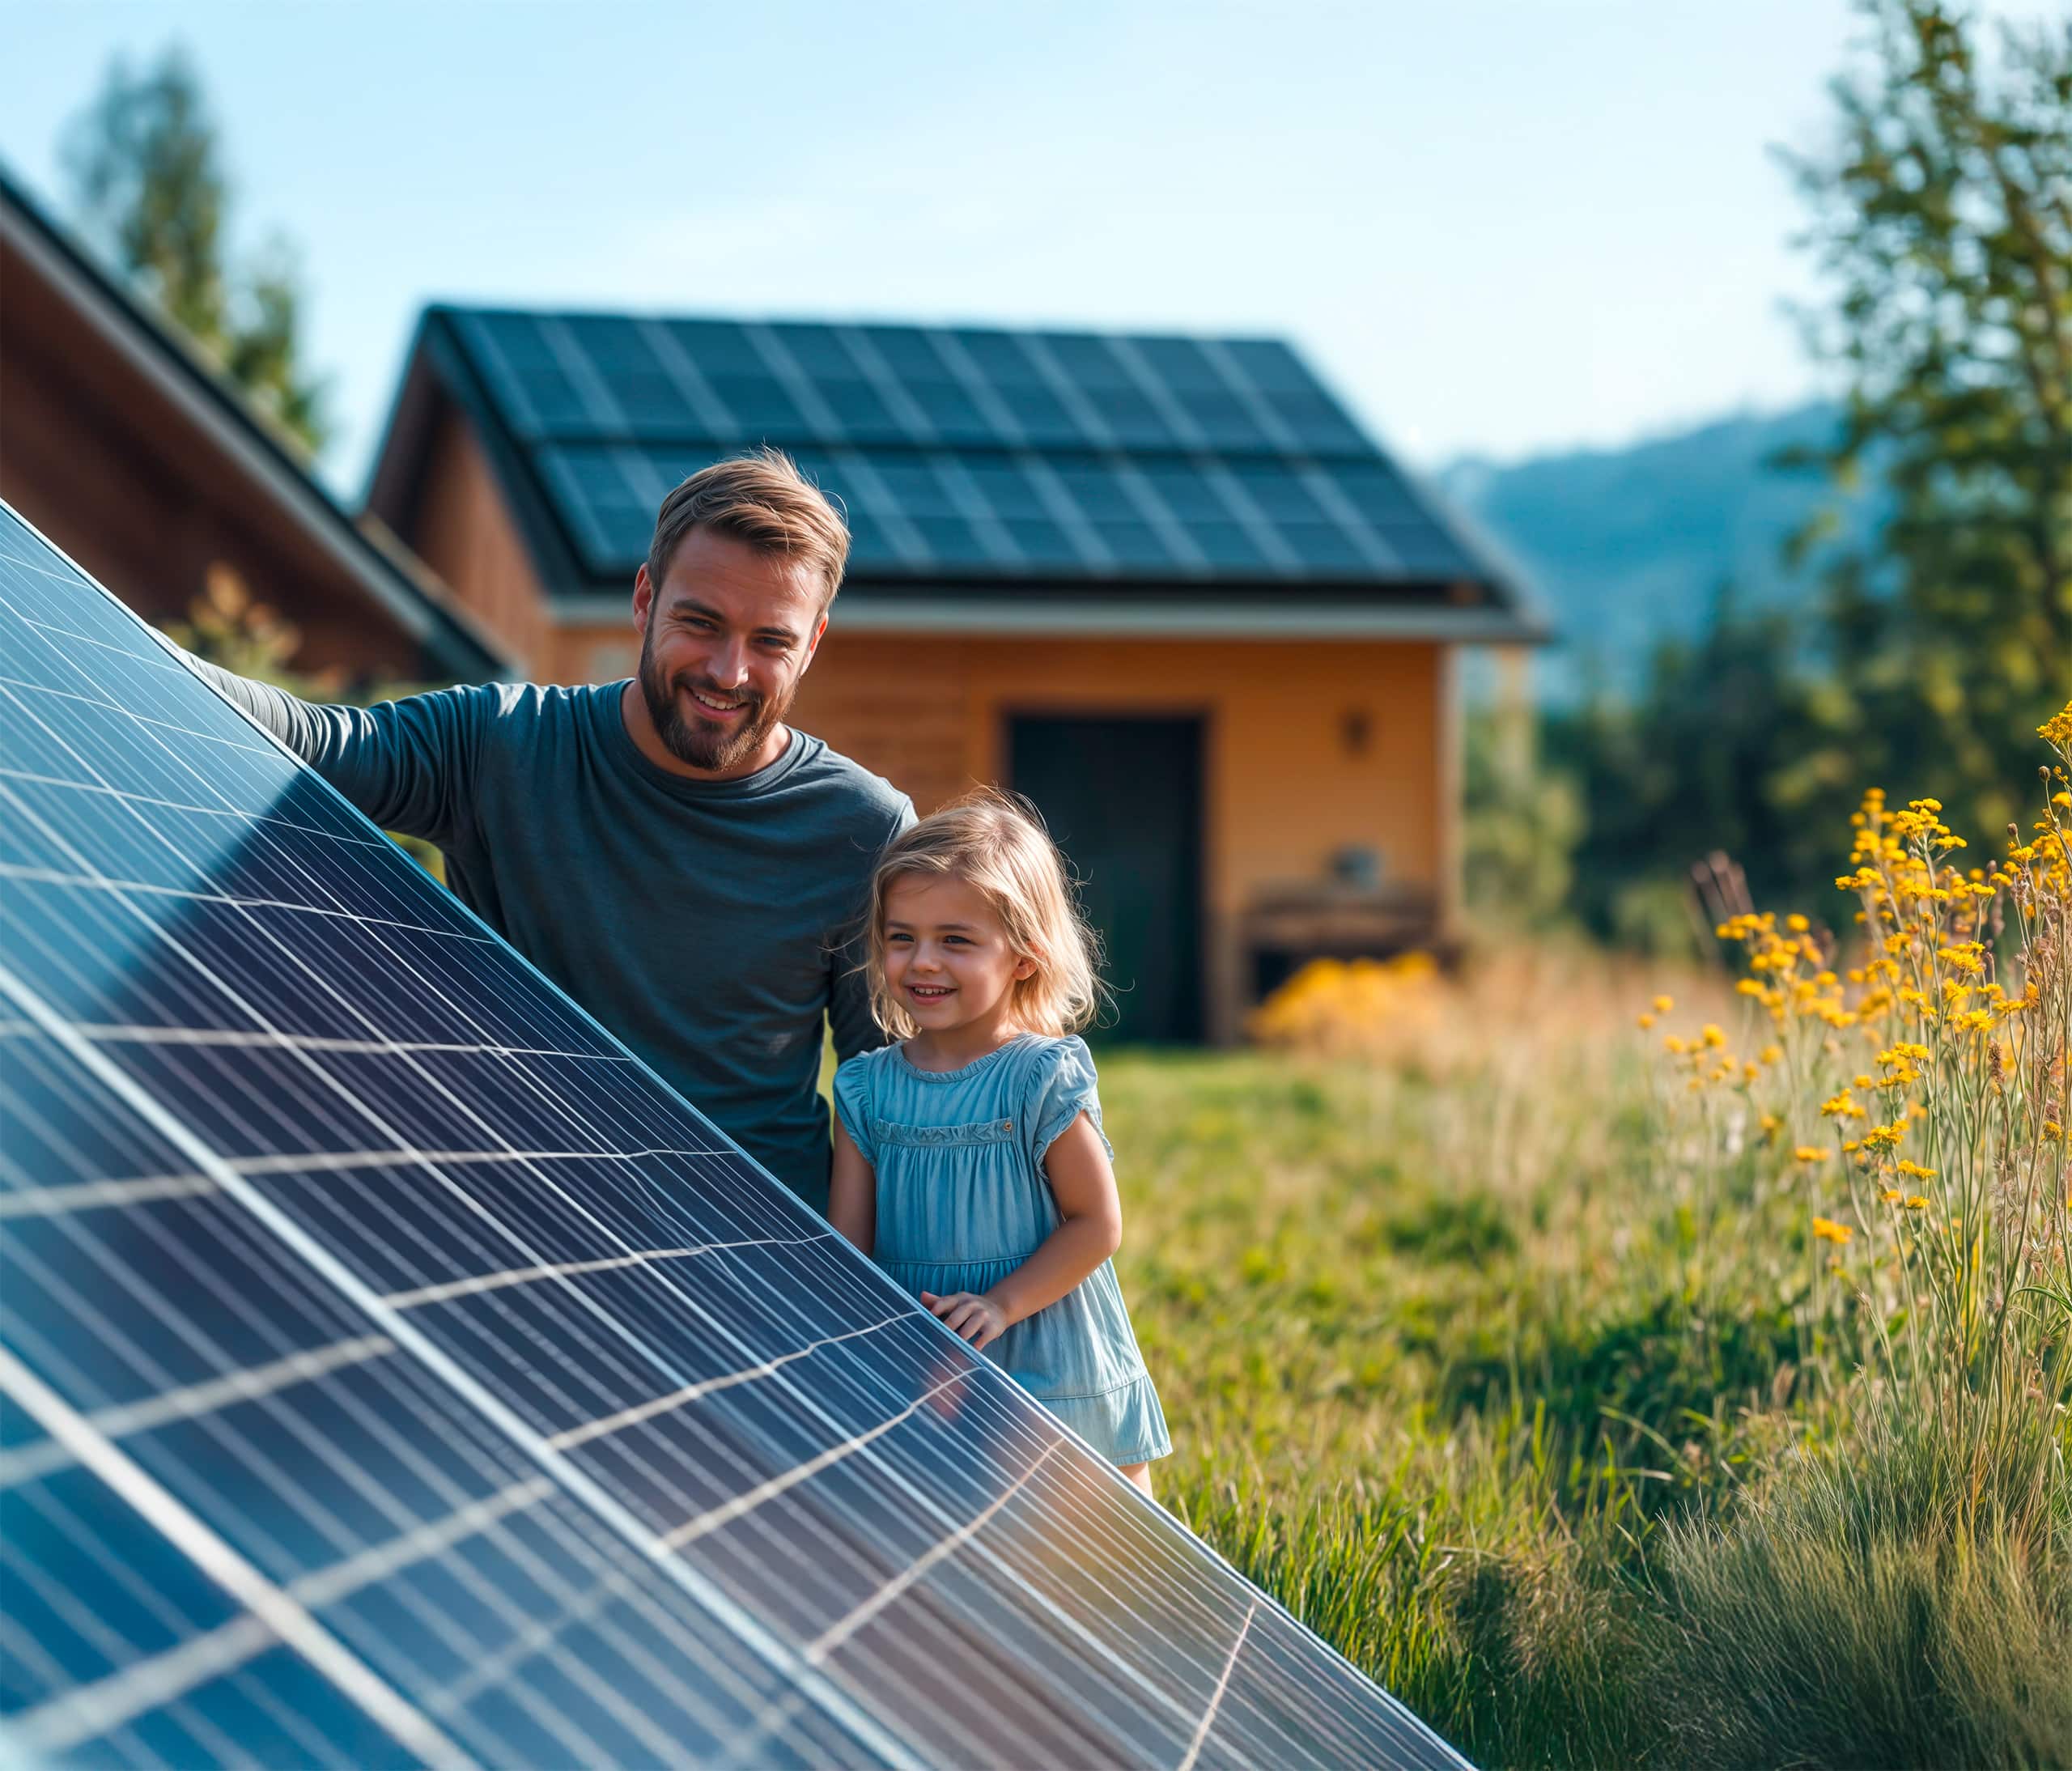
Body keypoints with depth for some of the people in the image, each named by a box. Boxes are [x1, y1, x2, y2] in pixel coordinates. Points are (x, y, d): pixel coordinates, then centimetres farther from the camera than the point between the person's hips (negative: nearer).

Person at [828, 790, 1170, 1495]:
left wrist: (1002, 1304, -19)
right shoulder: (867, 1087, 2)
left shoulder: (1044, 1078, -10)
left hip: (1048, 1366, -3)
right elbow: (845, 1244, 4)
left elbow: (1097, 1224, -9)